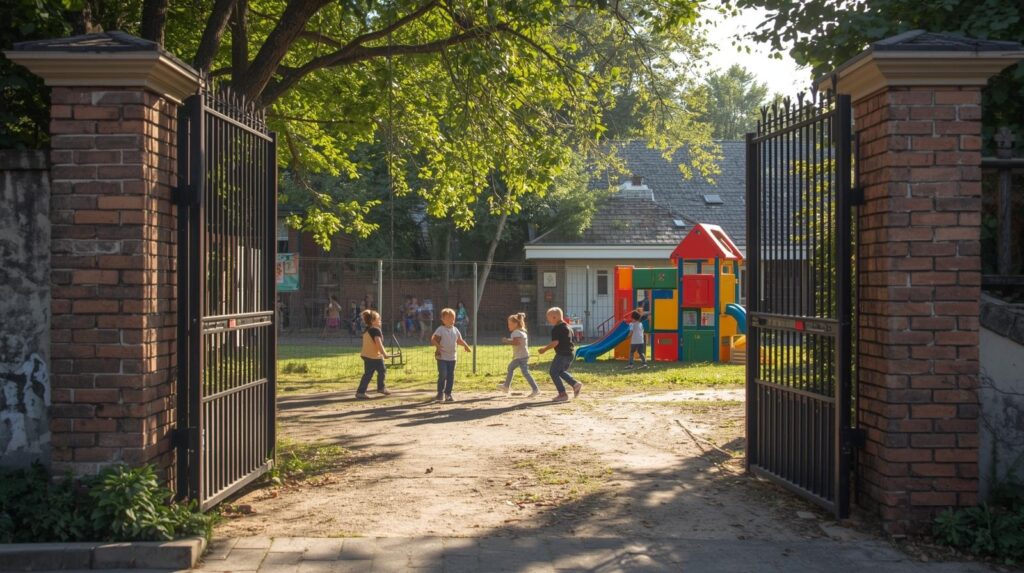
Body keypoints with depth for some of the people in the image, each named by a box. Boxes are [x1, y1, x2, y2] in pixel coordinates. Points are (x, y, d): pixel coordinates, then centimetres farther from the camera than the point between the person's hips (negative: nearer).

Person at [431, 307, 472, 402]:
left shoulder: (455, 330, 10)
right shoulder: (440, 329, -7)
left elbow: (459, 340, 20)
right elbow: (433, 339, -13)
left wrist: (466, 346, 5)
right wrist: (437, 345, -31)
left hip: (452, 357, 6)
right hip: (442, 357, -5)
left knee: (451, 376, 7)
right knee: (443, 375, -9)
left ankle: (448, 394, 17)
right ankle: (440, 393, 4)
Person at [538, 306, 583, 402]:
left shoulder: (557, 328, -14)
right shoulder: (567, 326, 16)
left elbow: (555, 342, -19)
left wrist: (545, 349, -10)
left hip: (562, 354, -9)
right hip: (570, 354, 9)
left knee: (553, 372, 2)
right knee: (561, 371, 25)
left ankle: (562, 394, -1)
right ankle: (575, 383, 8)